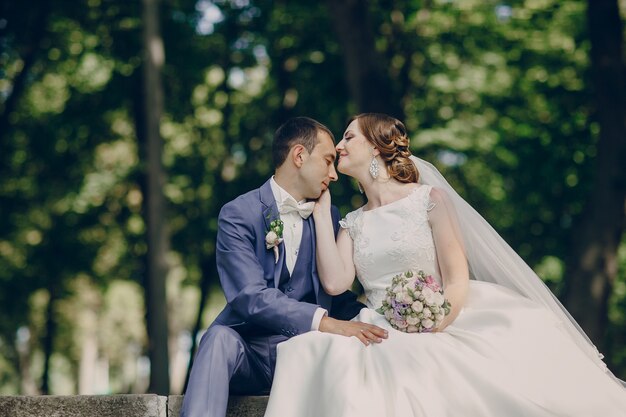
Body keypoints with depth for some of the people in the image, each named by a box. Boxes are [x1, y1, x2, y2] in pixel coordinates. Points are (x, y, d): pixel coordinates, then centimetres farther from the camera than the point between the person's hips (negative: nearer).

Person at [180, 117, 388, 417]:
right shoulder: (238, 215, -4)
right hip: (249, 351, -3)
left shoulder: (329, 217, 14)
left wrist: (372, 320, -7)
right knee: (220, 338, -36)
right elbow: (251, 297, -18)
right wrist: (324, 322, -31)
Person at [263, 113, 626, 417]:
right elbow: (335, 282, 2)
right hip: (384, 334, 3)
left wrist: (432, 329, -21)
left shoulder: (430, 198, 7)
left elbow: (457, 279, -2)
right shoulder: (353, 223, 20)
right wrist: (321, 213, 9)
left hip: (444, 326, -3)